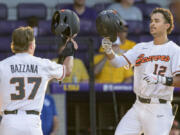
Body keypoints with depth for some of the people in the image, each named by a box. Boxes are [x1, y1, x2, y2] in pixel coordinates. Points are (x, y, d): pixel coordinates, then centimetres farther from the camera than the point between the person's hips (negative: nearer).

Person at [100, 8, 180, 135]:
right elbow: (118, 62, 3)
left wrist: (160, 79, -29)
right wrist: (108, 50, -17)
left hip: (159, 110, -5)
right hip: (138, 107, 5)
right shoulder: (141, 48, 14)